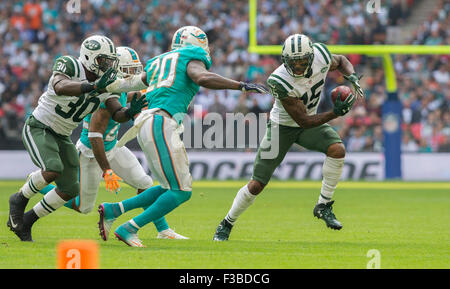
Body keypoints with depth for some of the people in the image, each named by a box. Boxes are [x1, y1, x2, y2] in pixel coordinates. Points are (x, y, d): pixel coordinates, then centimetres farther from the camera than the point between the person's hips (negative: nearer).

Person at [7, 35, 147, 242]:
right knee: (53, 170, -31)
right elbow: (60, 88, -43)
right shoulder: (69, 66, -22)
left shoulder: (105, 85, -2)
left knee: (70, 190, 5)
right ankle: (20, 200, -3)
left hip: (61, 137, 8)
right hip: (38, 128, -8)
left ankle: (26, 221, 21)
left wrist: (130, 111, -32)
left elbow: (118, 115, -9)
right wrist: (92, 87, -56)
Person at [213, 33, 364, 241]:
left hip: (310, 119, 4)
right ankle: (227, 224, 19)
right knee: (256, 185, -4)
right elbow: (304, 121, -29)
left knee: (337, 150, -25)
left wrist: (352, 78, -13)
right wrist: (336, 113, -36)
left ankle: (323, 206, -9)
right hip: (282, 126, -4)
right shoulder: (280, 81, -35)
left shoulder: (320, 56, -20)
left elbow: (341, 61, 7)